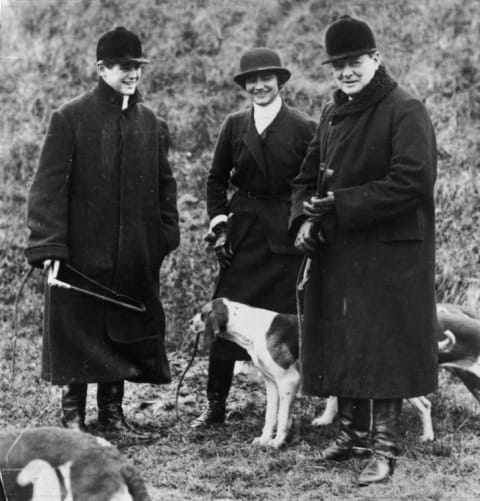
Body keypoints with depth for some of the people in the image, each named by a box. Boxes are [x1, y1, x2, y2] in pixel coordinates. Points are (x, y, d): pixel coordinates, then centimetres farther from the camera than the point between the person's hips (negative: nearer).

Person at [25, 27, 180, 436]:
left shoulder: (152, 124, 9)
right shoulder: (70, 119, -5)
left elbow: (165, 185, 15)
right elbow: (49, 187, -8)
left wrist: (166, 235, 5)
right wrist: (49, 247, -15)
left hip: (136, 256, 4)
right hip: (81, 253, -4)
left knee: (125, 331, 9)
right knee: (77, 332, 2)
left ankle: (112, 411, 21)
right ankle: (73, 414, 13)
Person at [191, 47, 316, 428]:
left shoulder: (303, 128, -2)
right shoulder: (234, 125, 8)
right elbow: (217, 179, 15)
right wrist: (218, 221, 5)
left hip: (285, 235, -3)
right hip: (242, 233, 3)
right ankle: (216, 404, 7)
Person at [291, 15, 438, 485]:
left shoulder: (405, 111, -11)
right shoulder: (332, 114, 13)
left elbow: (412, 181, -20)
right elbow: (308, 177, 18)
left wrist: (341, 204, -21)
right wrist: (304, 219, -3)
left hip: (390, 255, -7)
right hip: (335, 253, 7)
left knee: (382, 352, -4)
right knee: (340, 348, 12)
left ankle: (384, 449, 3)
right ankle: (352, 432, 26)